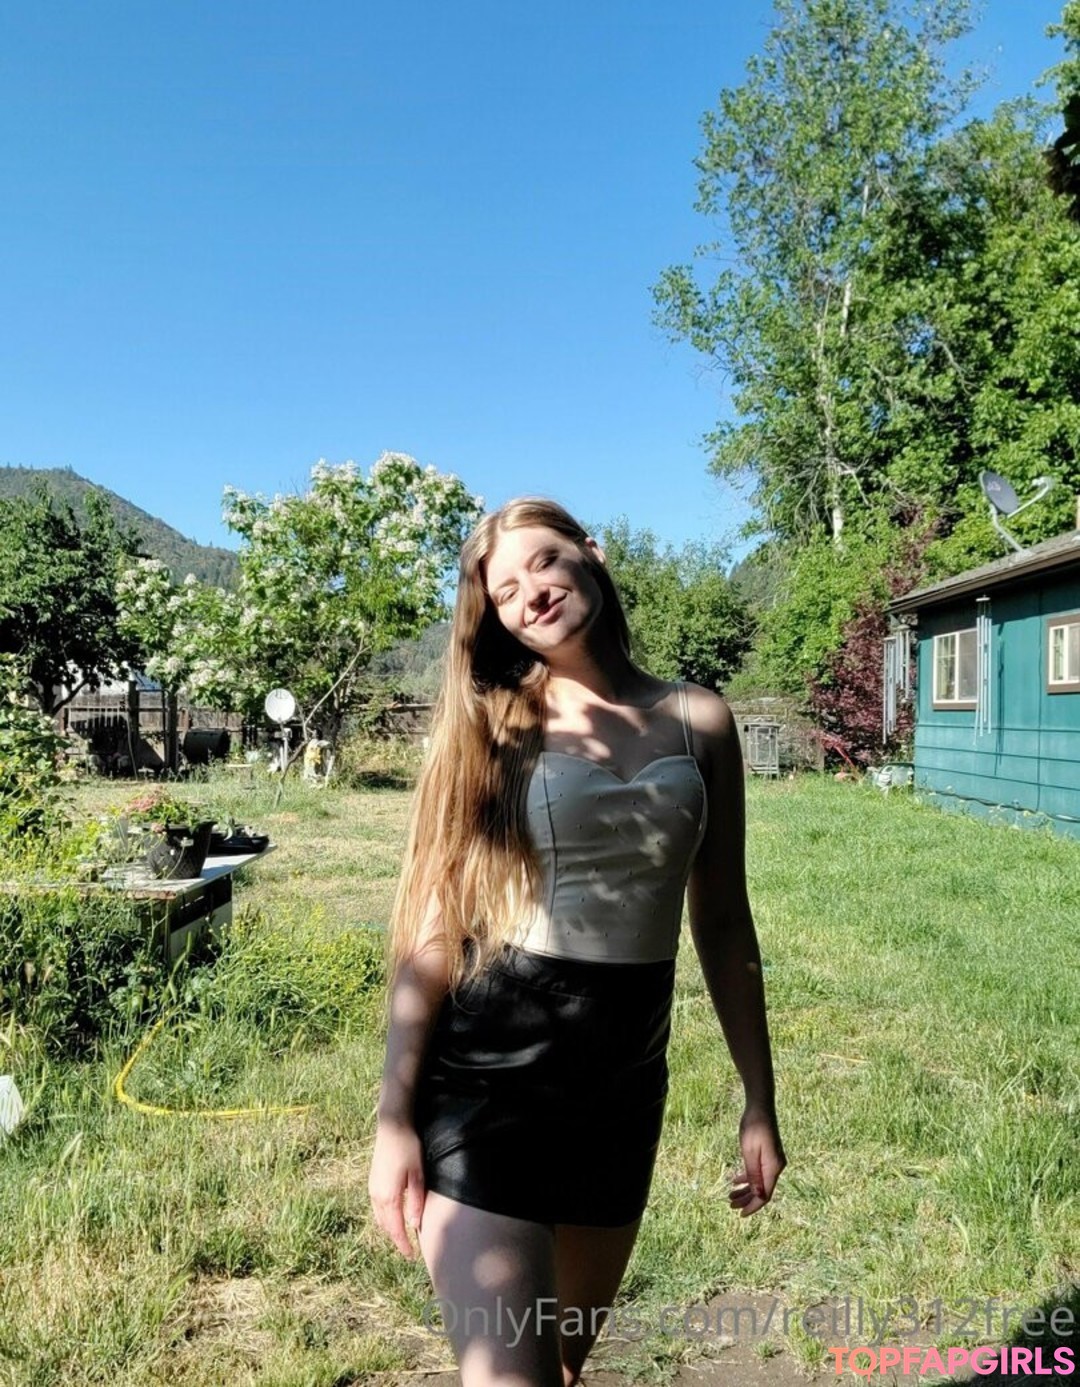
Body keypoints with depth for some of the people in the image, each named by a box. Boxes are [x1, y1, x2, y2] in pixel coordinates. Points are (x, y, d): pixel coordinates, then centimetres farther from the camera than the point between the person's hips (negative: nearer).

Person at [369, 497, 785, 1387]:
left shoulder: (700, 723, 3)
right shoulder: (493, 727, -3)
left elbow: (723, 923, 8)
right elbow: (433, 929, -5)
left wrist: (759, 1099, 9)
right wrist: (396, 1118, -8)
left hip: (625, 1086, 3)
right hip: (487, 1076, -3)